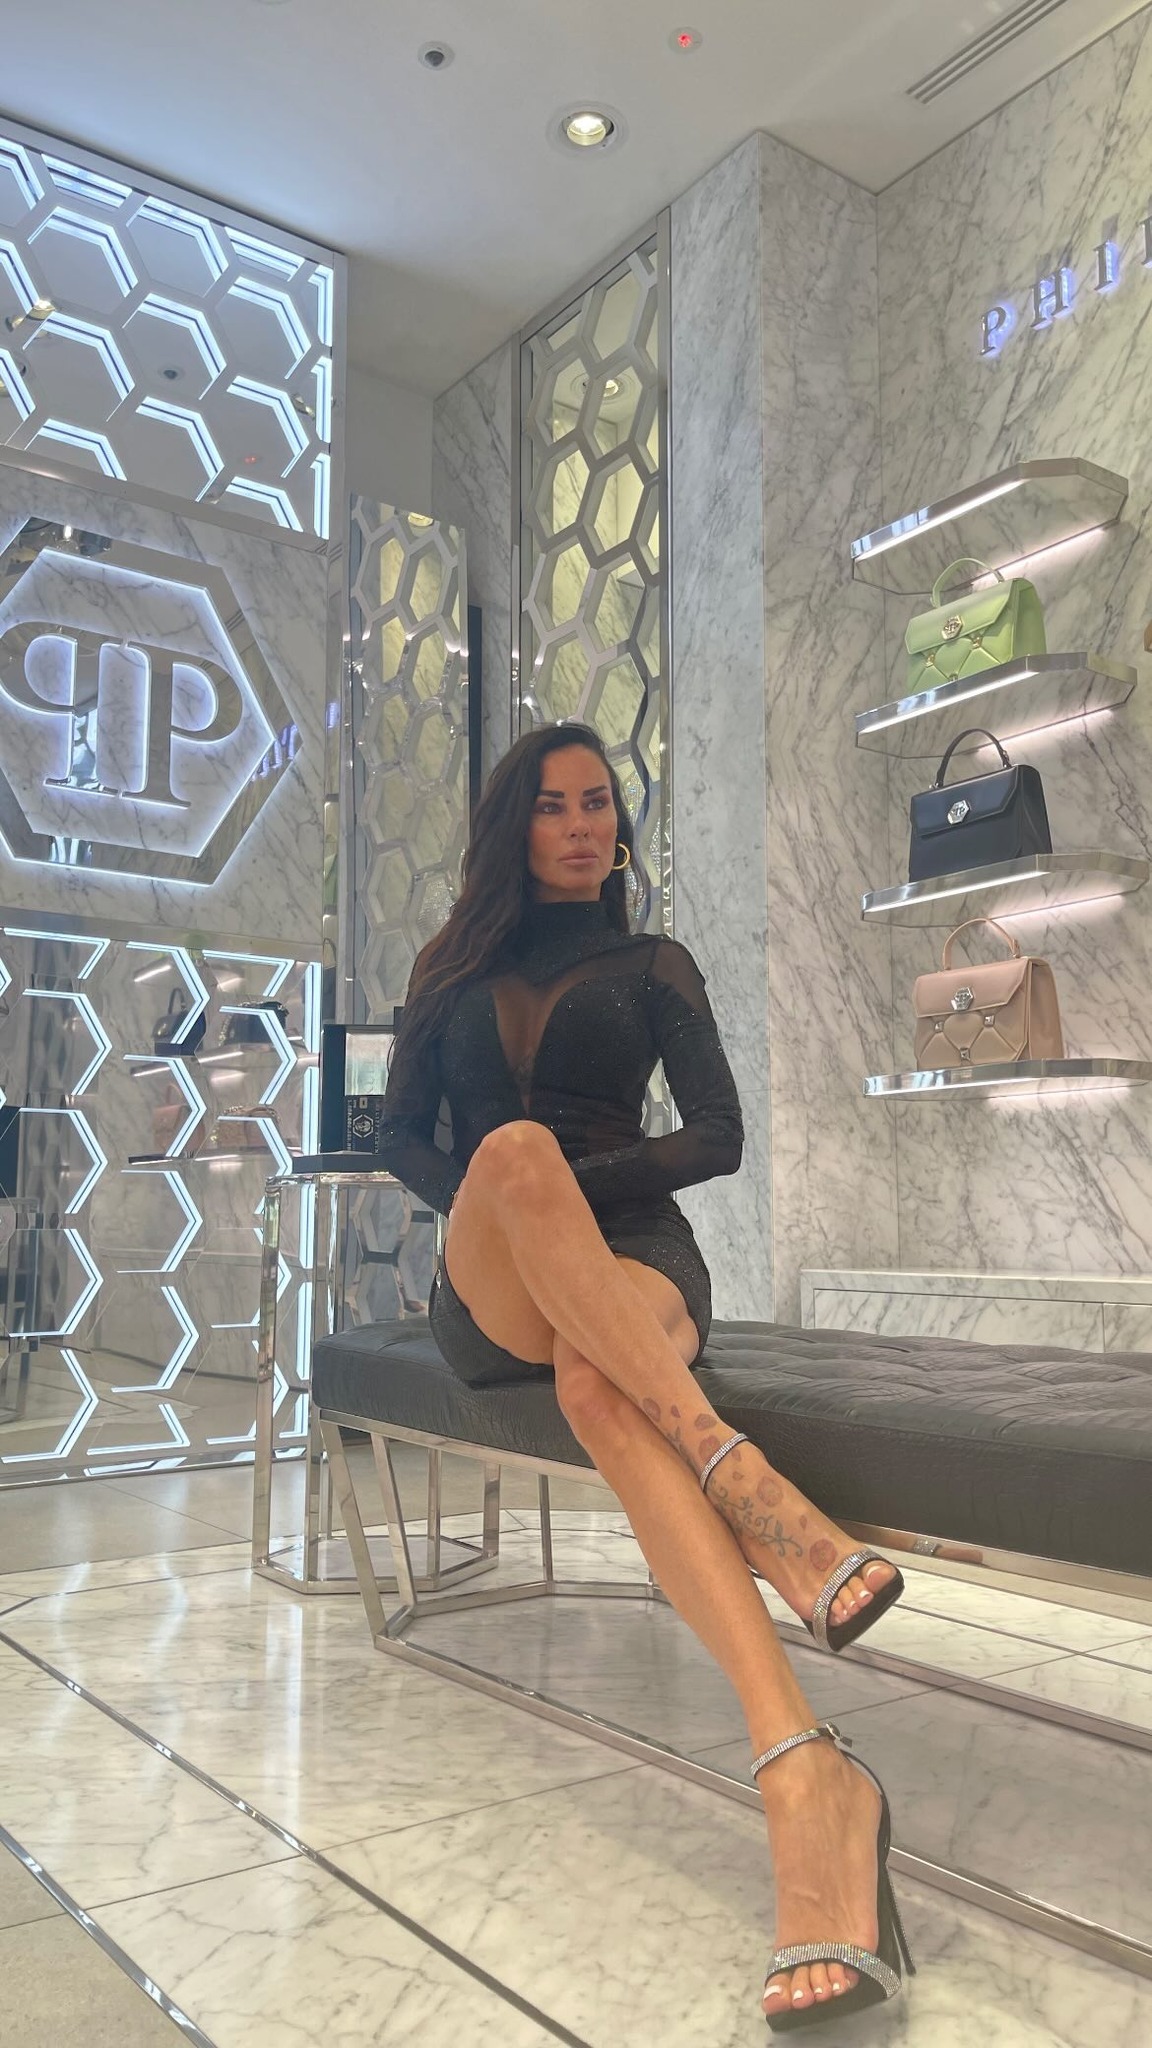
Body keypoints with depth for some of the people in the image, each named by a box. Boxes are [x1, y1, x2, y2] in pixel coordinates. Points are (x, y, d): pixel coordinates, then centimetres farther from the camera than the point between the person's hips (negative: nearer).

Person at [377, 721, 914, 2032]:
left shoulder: (652, 967, 18)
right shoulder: (452, 971, 22)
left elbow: (718, 1138, 6)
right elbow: (402, 1138, 15)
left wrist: (567, 1185, -9)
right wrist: (496, 1199, -7)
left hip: (629, 1248, 0)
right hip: (490, 1295, 1)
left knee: (598, 1383, -40)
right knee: (517, 1146, -37)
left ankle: (801, 1777, -56)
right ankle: (750, 1492, -53)